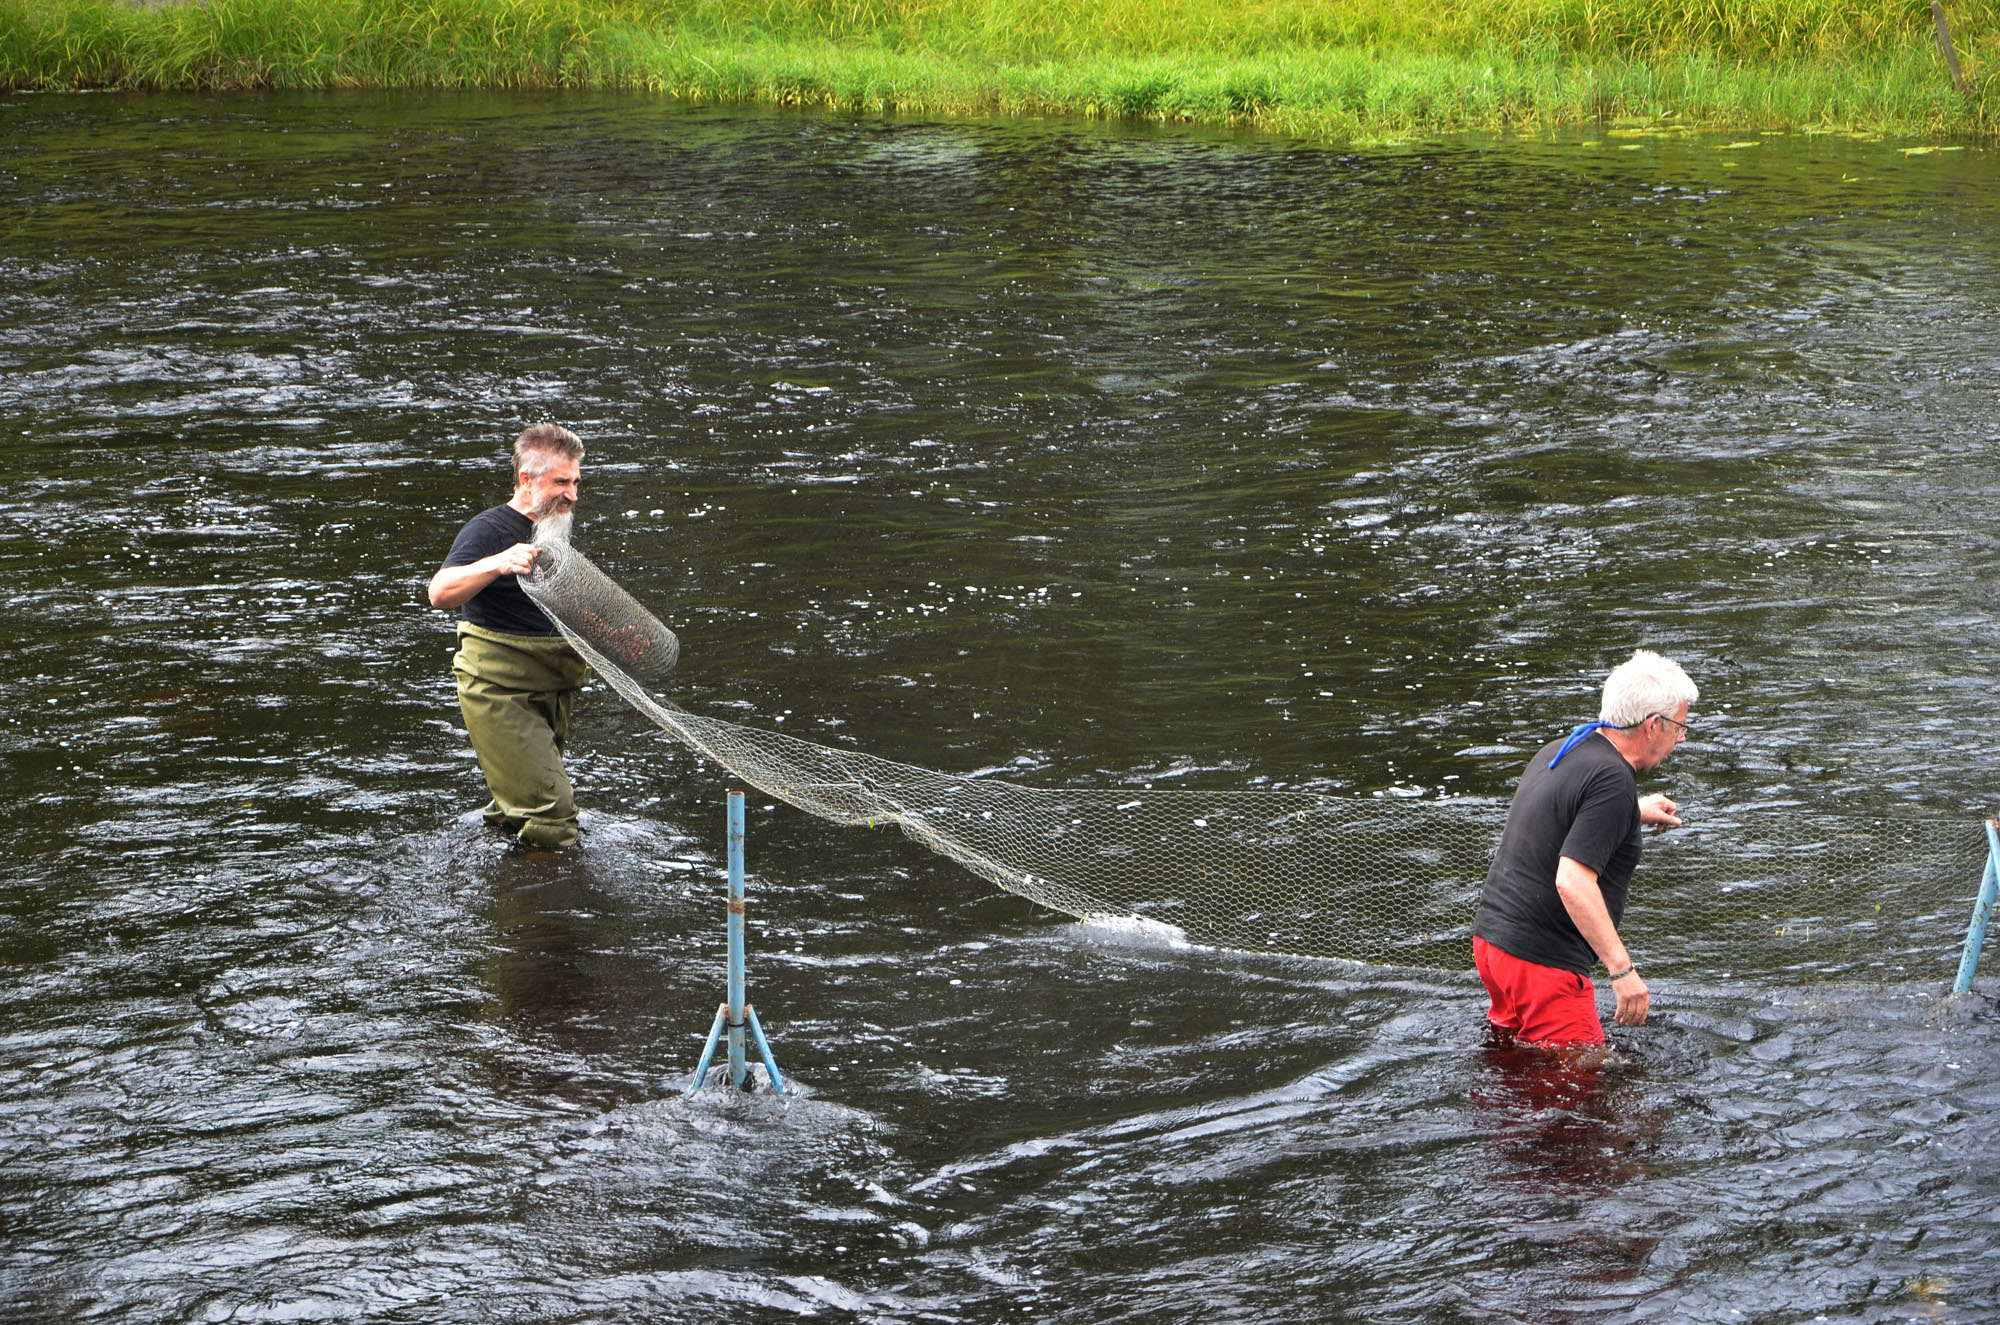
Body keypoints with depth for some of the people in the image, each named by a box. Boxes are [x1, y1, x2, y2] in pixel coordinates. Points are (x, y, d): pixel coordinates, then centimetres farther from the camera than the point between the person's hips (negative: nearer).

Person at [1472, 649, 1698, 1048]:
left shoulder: (1558, 751, 11)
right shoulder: (1612, 780, -19)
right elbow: (1572, 881, -27)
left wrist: (1635, 813, 34)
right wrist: (1622, 969, -26)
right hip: (1540, 958, -10)